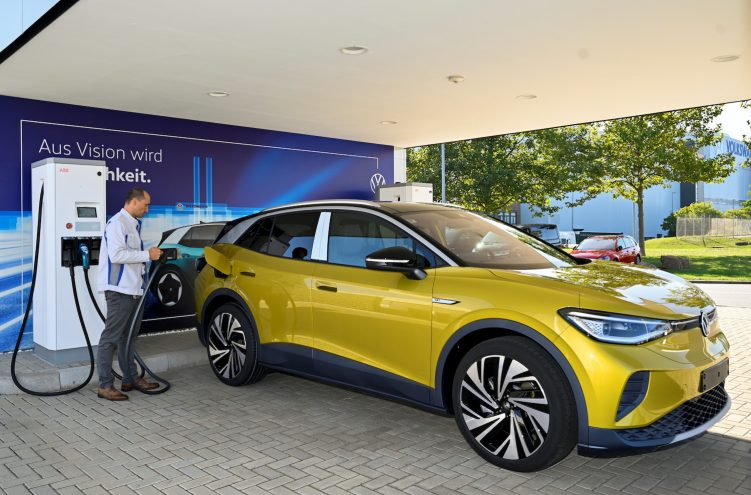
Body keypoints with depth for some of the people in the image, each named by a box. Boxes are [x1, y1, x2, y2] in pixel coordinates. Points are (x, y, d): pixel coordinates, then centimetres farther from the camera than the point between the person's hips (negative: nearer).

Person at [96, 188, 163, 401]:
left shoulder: (133, 224, 18)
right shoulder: (117, 223, -12)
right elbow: (116, 255, -22)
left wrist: (151, 254, 10)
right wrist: (147, 254, -17)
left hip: (133, 289, 10)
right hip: (119, 290, -10)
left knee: (128, 337, 17)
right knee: (111, 337, -6)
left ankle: (130, 379, 27)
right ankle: (105, 386, -1)